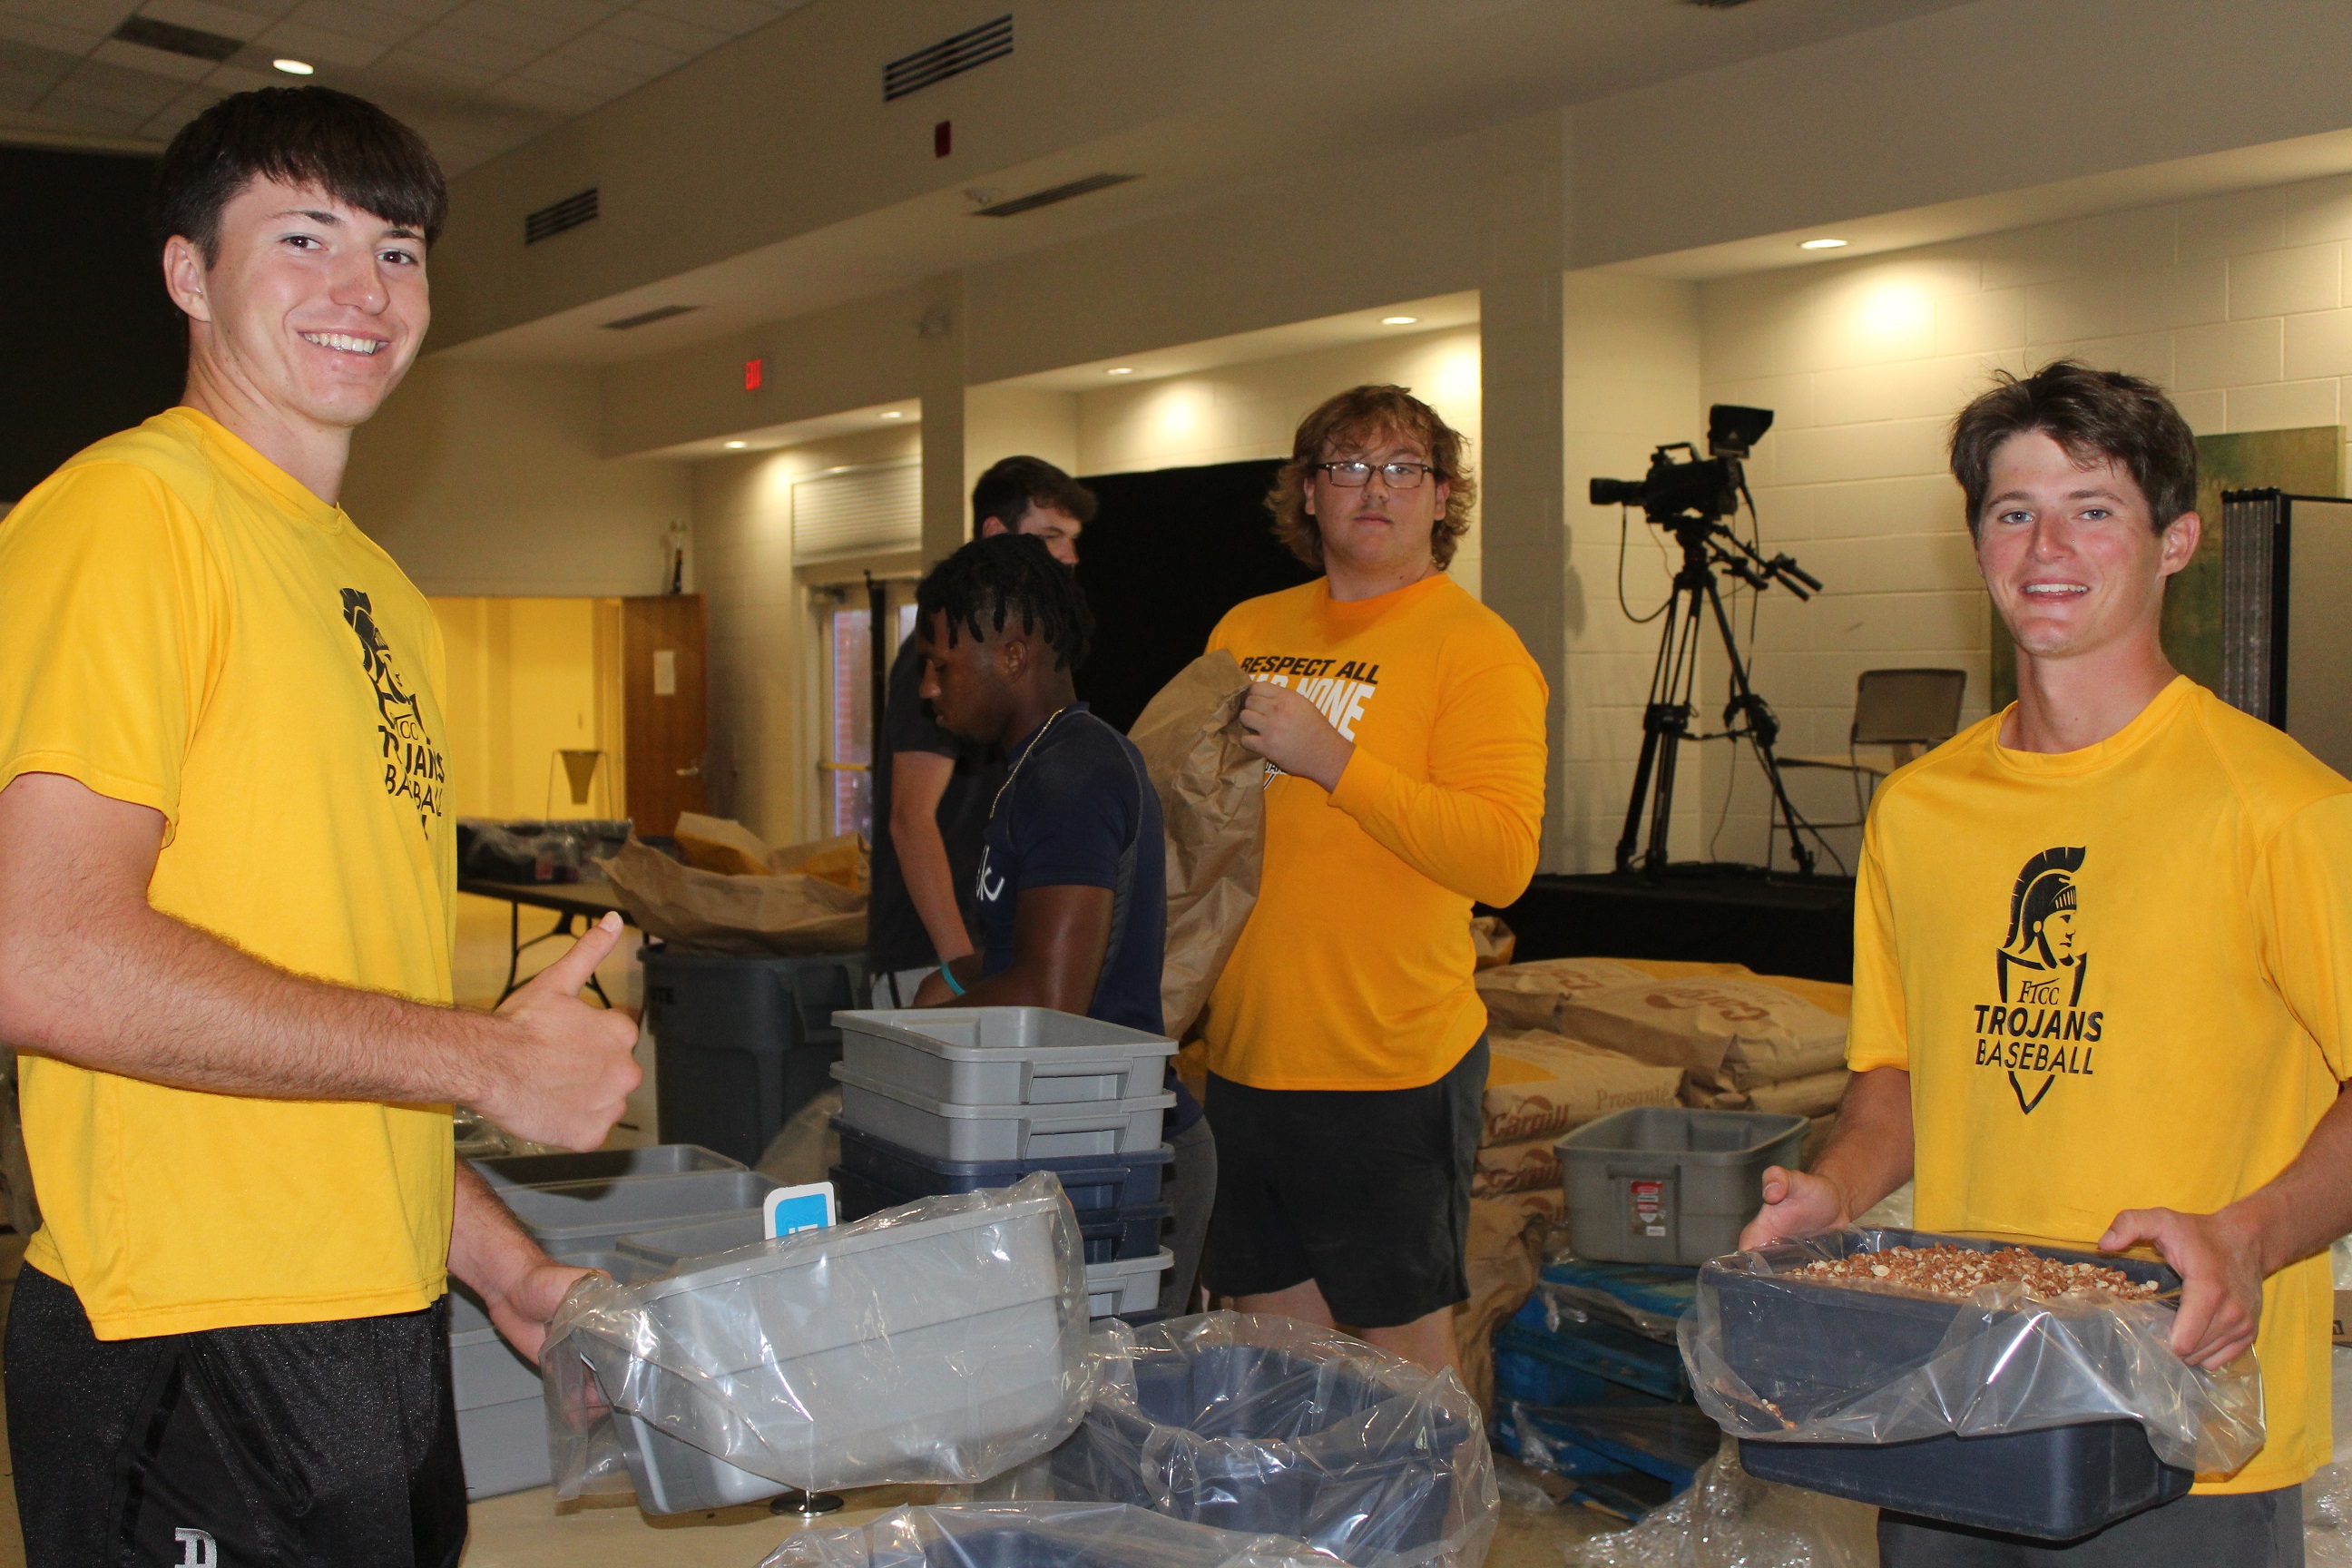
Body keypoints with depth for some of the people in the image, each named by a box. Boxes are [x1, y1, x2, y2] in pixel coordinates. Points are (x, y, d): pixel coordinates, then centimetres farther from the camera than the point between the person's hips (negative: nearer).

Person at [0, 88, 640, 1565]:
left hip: (387, 1333, 8)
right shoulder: (130, 506, -11)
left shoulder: (387, 598, 15)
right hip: (196, 1354, -8)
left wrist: (506, 1267, 12)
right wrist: (490, 1056, -15)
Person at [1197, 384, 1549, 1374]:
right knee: (1268, 1331, 16)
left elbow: (1502, 858, -20)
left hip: (1392, 1067, -6)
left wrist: (1332, 757, -23)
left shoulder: (1473, 646, -7)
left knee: (1401, 1345, 6)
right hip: (1243, 1055, 6)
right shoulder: (1247, 631, 11)